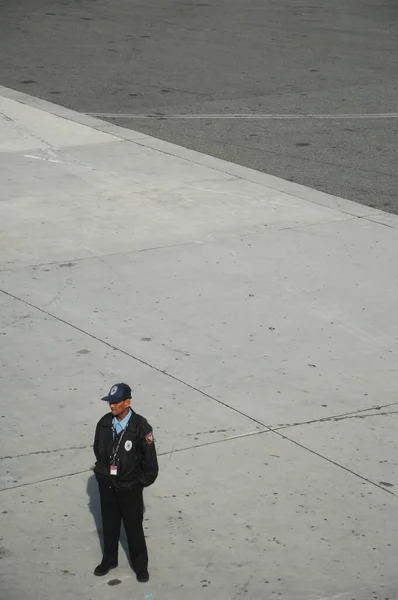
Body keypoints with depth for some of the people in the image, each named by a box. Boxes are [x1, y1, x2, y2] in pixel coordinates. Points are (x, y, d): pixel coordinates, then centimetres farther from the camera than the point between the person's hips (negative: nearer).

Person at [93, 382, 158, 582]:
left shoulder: (140, 426, -20)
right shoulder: (104, 423, -8)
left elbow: (150, 458, -11)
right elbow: (98, 448, 10)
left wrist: (143, 481, -5)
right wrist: (102, 471, 11)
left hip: (130, 487, -4)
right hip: (107, 485, 4)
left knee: (134, 528, 8)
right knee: (109, 525, 19)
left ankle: (140, 565, 25)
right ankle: (109, 560, 38)